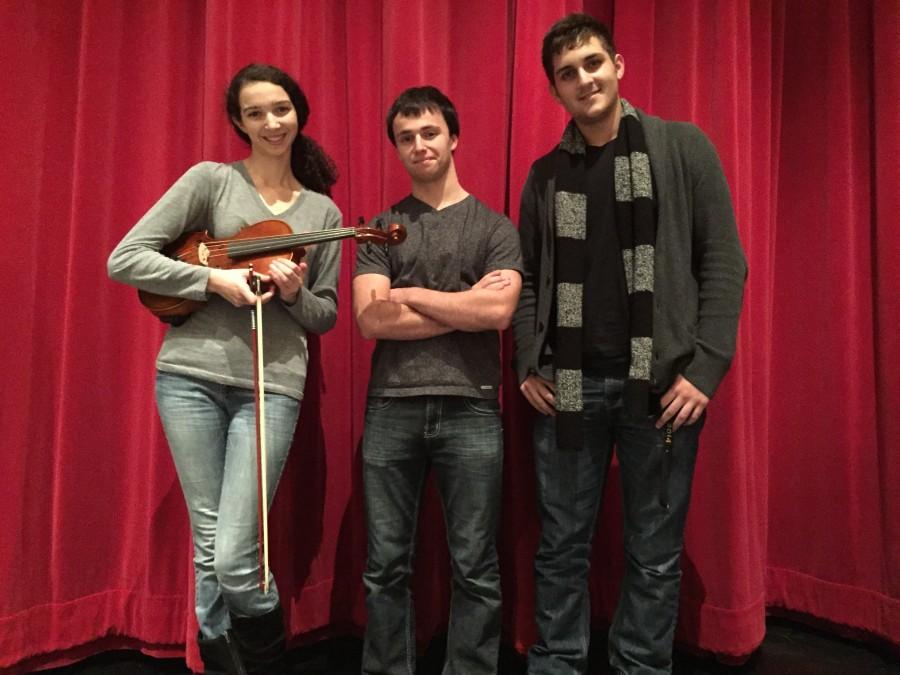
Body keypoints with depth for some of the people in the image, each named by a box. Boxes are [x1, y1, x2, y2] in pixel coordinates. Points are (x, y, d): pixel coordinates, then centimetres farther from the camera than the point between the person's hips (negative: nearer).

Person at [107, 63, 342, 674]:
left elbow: (326, 316, 14)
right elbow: (124, 260, -1)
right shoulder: (211, 180, 5)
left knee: (234, 558, -7)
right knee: (208, 545, 7)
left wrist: (295, 294, -8)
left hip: (272, 385, 0)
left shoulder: (323, 210, 11)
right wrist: (216, 280, -13)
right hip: (191, 375, 0)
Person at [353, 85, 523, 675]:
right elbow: (372, 320, -4)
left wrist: (409, 295, -4)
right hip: (391, 409, 2)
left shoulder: (493, 227, 7)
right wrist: (465, 306, -6)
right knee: (387, 565, 9)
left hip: (470, 409, -1)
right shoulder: (381, 228, 10)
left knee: (475, 567, 5)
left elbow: (500, 312, -9)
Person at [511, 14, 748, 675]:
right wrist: (529, 364, -1)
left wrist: (706, 367, -10)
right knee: (561, 547, 9)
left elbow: (724, 263, -1)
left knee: (656, 553, 8)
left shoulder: (683, 148, 4)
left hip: (661, 382, -1)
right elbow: (528, 278, 12)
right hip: (567, 385, 2)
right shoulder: (546, 174, 11)